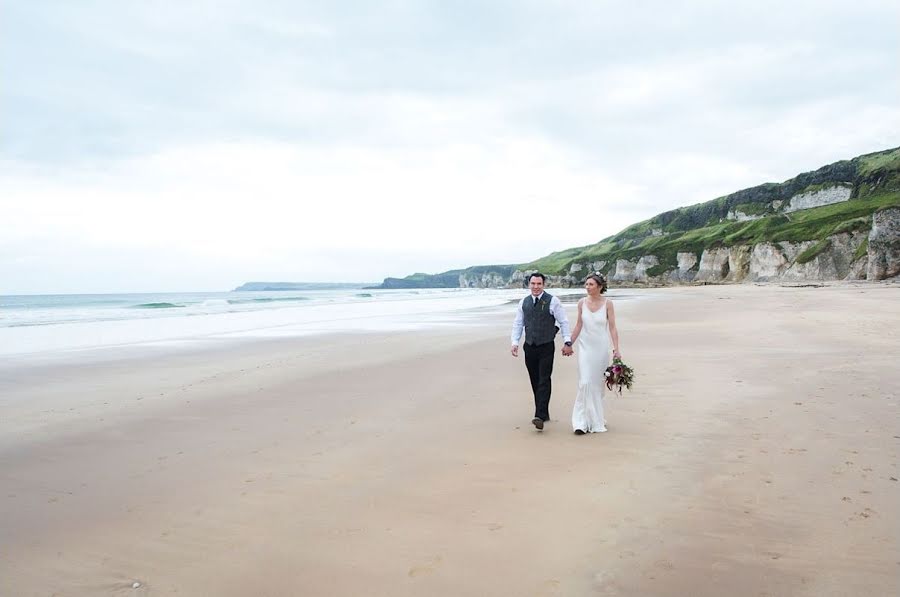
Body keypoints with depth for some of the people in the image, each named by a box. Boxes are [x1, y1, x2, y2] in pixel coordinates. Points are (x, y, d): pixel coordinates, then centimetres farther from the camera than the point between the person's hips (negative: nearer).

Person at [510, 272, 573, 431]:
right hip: (529, 347, 5)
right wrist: (514, 342, 2)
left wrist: (567, 342, -8)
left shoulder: (552, 301, -3)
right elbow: (518, 324, 13)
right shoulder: (524, 302, 10)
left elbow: (563, 322, -2)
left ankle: (540, 416, -14)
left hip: (546, 347, -5)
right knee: (535, 382, 9)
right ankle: (543, 413, 19)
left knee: (544, 381, -10)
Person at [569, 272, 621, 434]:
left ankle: (597, 418, 24)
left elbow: (612, 327, -5)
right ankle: (583, 422, -6)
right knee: (585, 383, -8)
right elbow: (578, 326, 9)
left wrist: (616, 348, -12)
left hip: (601, 347, -1)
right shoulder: (582, 303, 1)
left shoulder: (607, 303, -5)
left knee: (598, 384, 8)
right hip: (585, 346, 1)